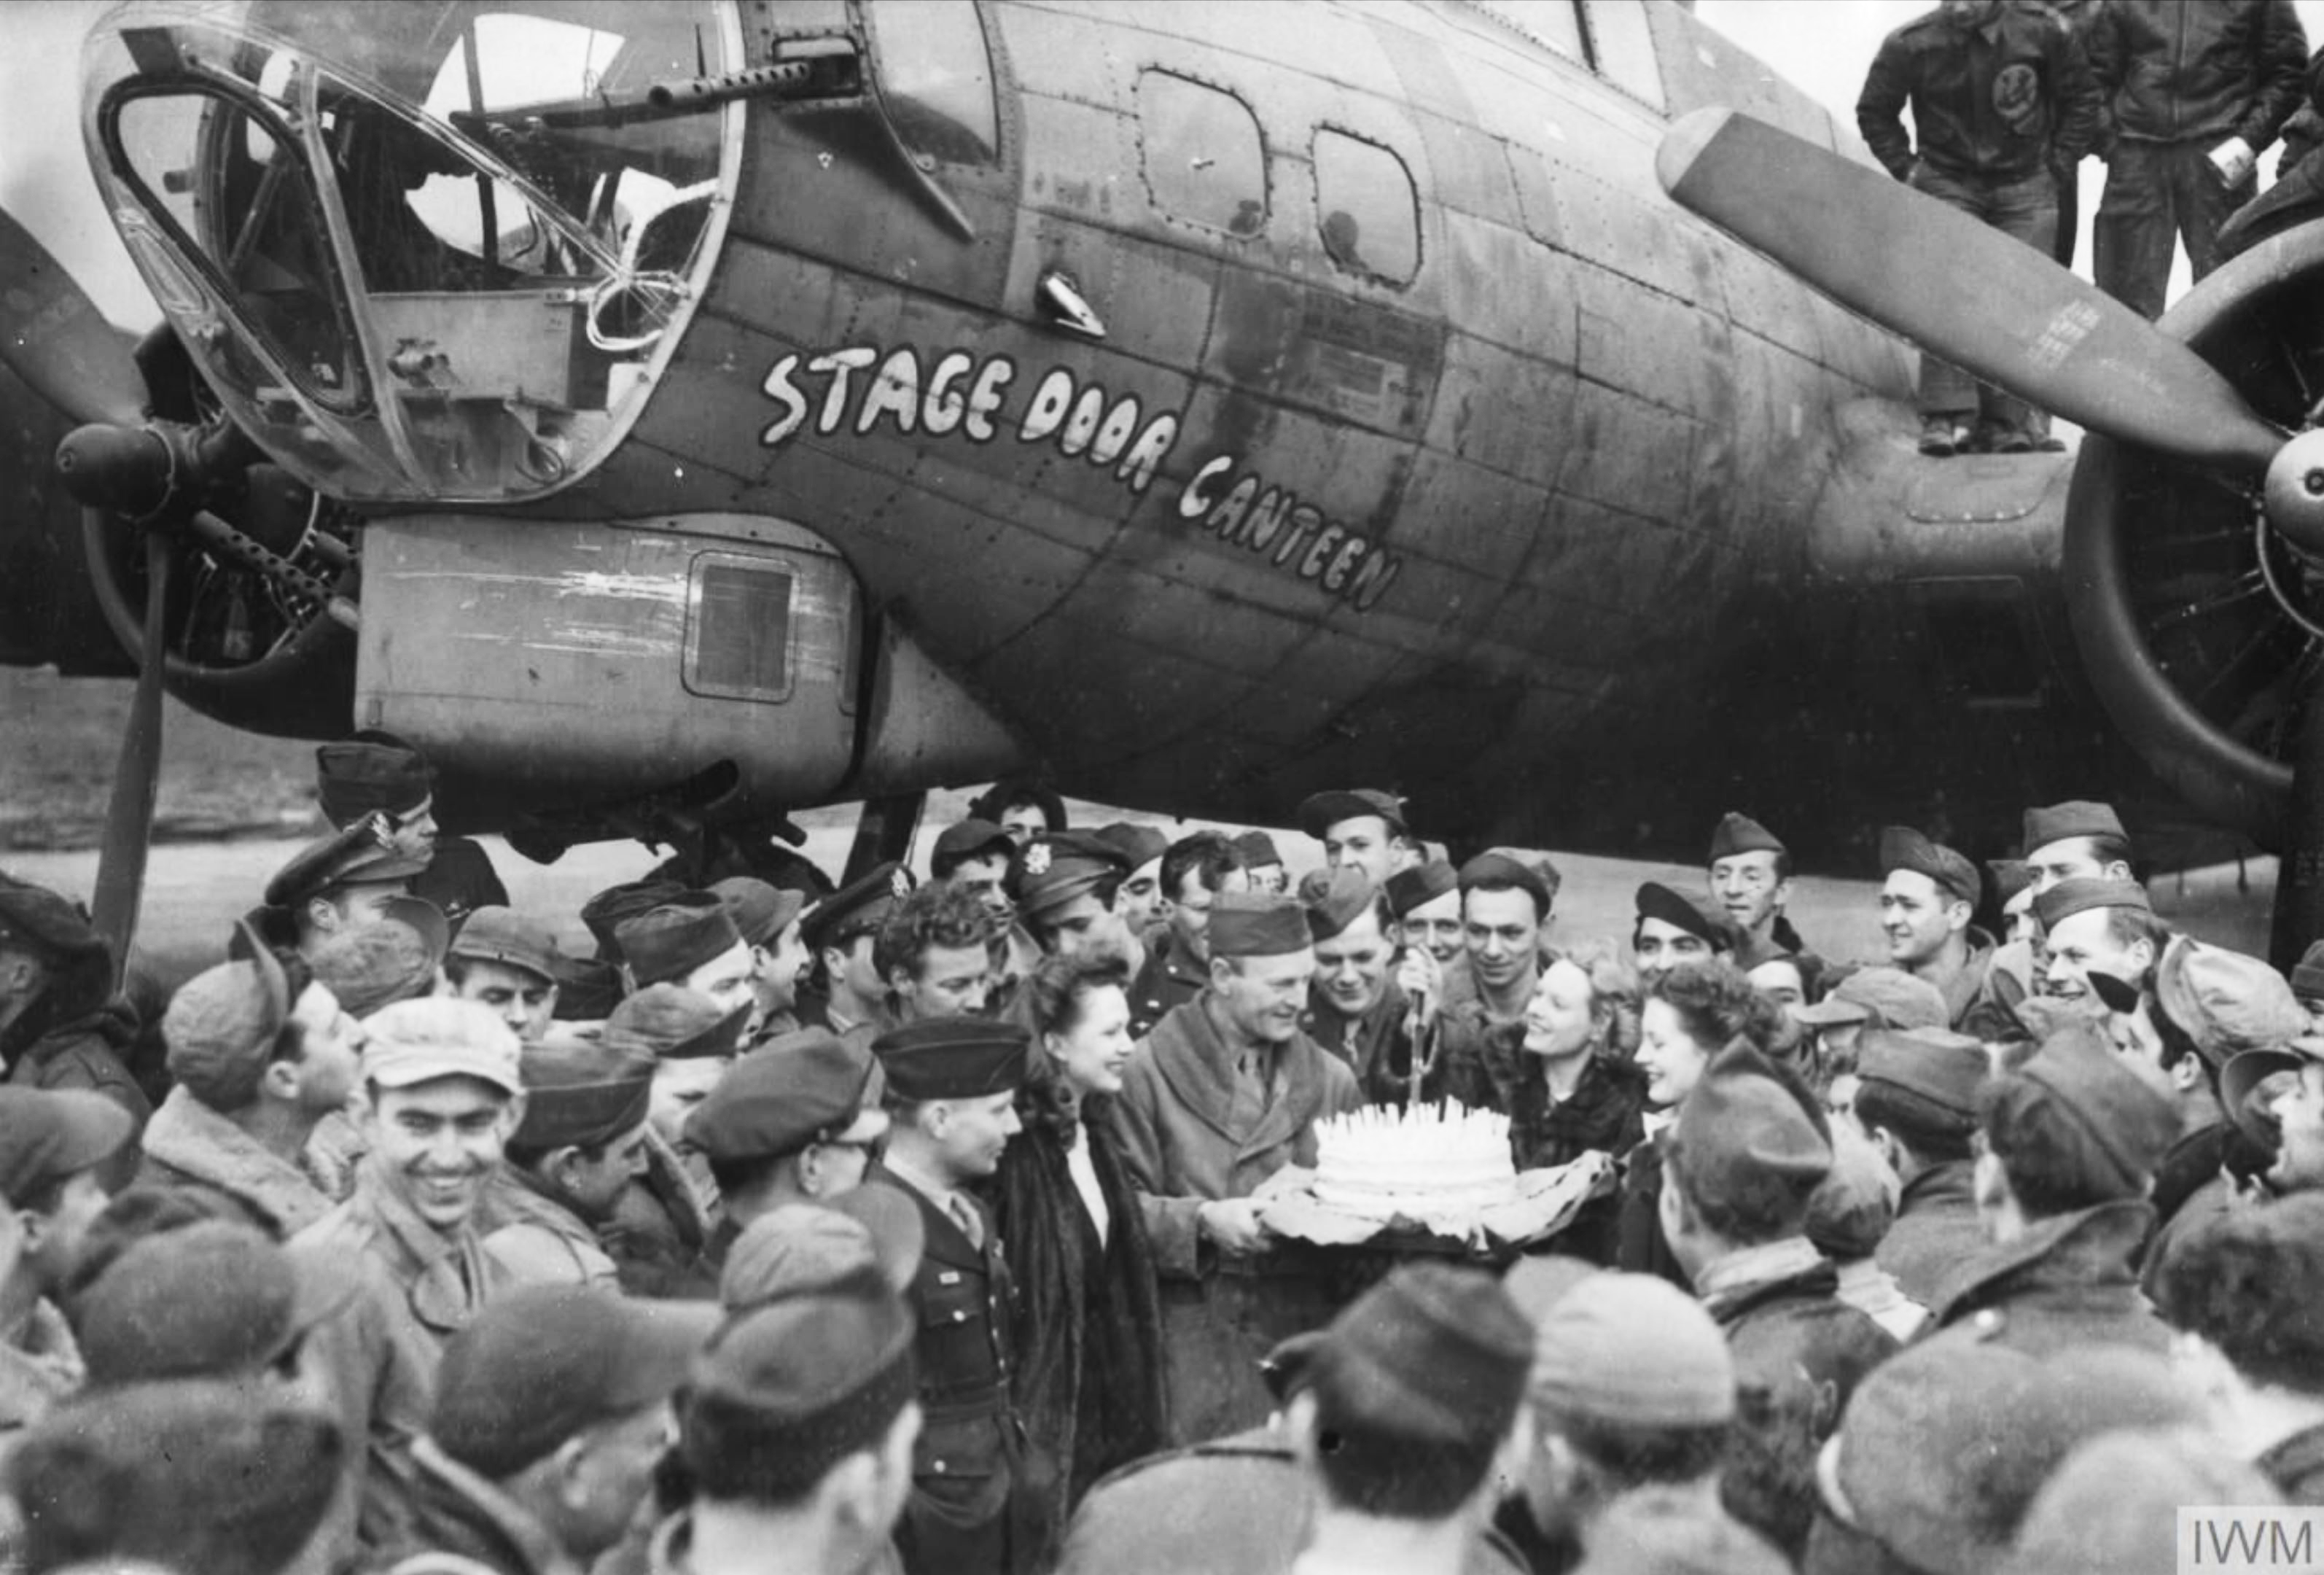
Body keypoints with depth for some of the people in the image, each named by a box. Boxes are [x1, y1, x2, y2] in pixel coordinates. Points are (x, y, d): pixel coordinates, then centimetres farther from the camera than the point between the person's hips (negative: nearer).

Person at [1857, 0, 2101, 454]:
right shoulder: (1910, 45, -8)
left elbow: (2082, 98, 8)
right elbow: (1874, 112, 9)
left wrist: (2060, 161, 3)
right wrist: (1906, 168, 1)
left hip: (2024, 186, 1)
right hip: (1947, 183, 0)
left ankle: (2006, 419, 0)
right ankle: (1946, 415, -14)